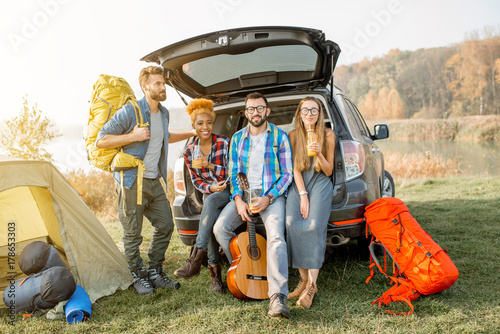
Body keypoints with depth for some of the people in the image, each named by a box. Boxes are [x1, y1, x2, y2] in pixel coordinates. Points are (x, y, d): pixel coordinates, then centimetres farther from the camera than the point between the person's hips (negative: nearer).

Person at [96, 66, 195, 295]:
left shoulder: (163, 113, 9)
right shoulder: (130, 112, -14)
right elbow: (101, 140, -14)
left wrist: (190, 134, 30)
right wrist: (133, 136, -21)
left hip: (154, 181, 7)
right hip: (132, 183, -7)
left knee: (165, 226, 10)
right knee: (133, 234, 3)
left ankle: (155, 273, 24)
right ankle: (138, 278, 20)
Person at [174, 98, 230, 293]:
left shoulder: (224, 143, -8)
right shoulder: (190, 151, 2)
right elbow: (196, 181, 6)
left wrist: (210, 165, -21)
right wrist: (210, 188, -15)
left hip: (229, 191, -3)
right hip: (210, 193, 3)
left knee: (211, 201, -34)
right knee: (212, 219, -27)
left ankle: (195, 259, -33)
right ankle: (215, 272, -19)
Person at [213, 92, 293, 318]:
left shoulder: (279, 136, 0)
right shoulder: (237, 138, 11)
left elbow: (287, 174, -1)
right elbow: (233, 174, 11)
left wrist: (268, 198, -15)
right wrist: (238, 200, -7)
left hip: (272, 194, -4)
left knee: (276, 237, -27)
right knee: (220, 228, -18)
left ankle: (278, 297, -32)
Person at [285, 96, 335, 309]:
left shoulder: (328, 135, 3)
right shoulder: (294, 135, 7)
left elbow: (328, 171, 3)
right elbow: (295, 168, 2)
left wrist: (319, 154, -17)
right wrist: (302, 195, -10)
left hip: (320, 183, -2)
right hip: (299, 183, 2)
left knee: (314, 226, -26)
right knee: (292, 223, -25)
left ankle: (311, 285, -23)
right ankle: (303, 279, -13)